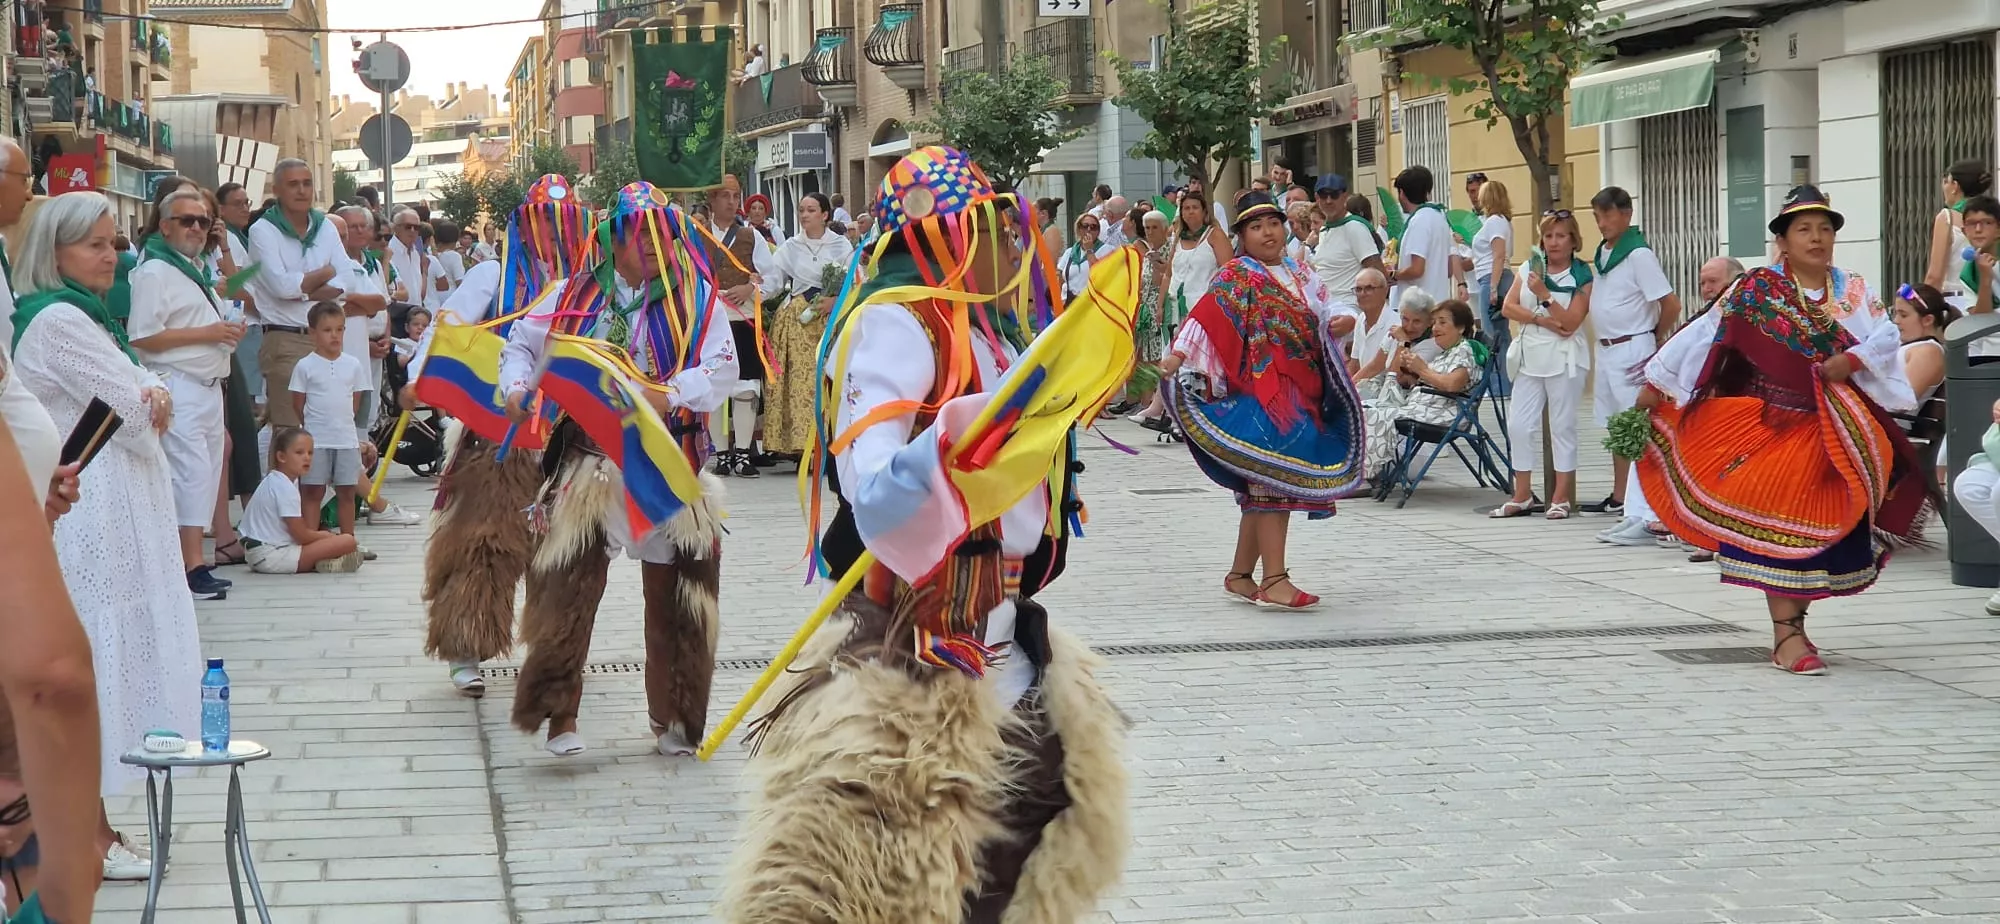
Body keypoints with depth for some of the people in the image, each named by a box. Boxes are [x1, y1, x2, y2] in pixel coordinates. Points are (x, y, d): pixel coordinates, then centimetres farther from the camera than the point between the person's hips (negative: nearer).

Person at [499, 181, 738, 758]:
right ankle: (560, 715, 4)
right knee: (567, 591, -4)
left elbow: (721, 370, -10)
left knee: (672, 597, 7)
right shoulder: (575, 295, 4)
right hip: (587, 465, 0)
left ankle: (672, 719, 20)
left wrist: (668, 396, -26)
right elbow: (521, 343, 13)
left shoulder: (696, 298, 0)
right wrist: (518, 388, -7)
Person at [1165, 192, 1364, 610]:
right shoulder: (1236, 278, -4)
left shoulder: (1299, 275, 18)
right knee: (1275, 478, -13)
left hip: (1303, 393, 7)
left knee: (1263, 485, 11)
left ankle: (1241, 575, 19)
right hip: (1262, 392, -7)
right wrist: (1178, 355, -32)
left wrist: (1344, 318, -11)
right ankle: (1274, 581, -14)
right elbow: (1207, 317, -17)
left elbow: (1328, 306, 14)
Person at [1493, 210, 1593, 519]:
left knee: (1562, 426, 1)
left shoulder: (1582, 277, -3)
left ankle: (1561, 498, 7)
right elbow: (1508, 308, 1)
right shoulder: (1528, 268, 10)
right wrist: (1542, 320, -11)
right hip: (1529, 355, 4)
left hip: (1564, 359, -4)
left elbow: (1570, 323, -12)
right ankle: (1522, 496, 11)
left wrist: (1544, 295, -20)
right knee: (1519, 425, 2)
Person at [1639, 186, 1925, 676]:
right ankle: (1786, 636, -6)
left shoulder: (1852, 291, 6)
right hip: (1771, 424, -4)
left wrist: (1848, 362, -22)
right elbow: (1704, 334, -4)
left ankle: (1793, 622, 20)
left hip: (1832, 431, 4)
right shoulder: (1758, 289, -5)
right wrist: (1655, 386, -4)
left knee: (1821, 524, 7)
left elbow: (1885, 336, -4)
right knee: (1777, 524, -6)